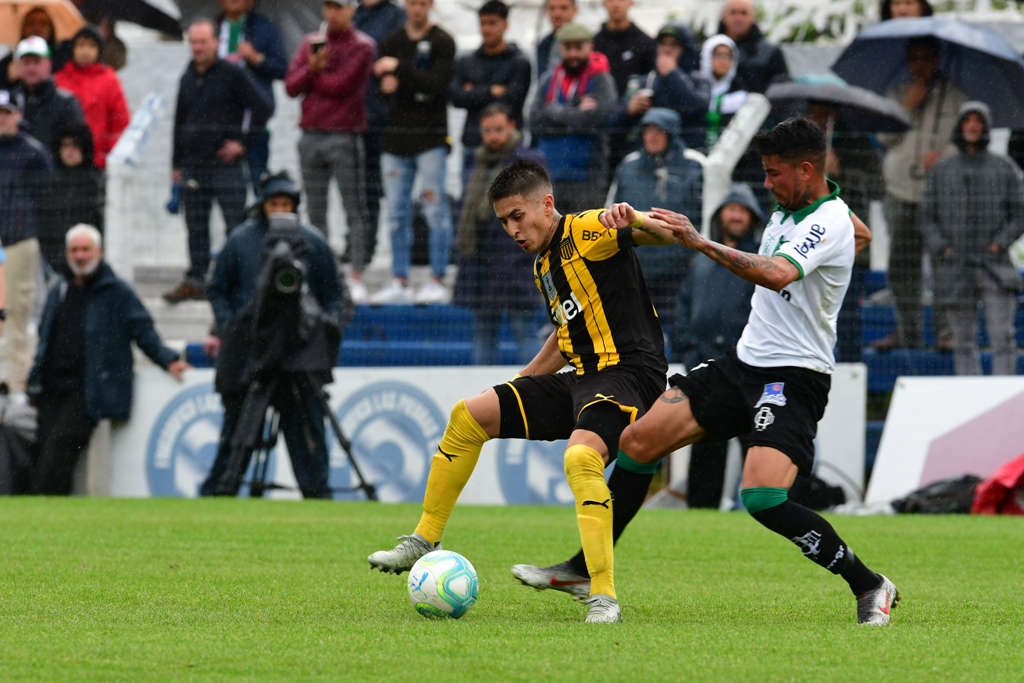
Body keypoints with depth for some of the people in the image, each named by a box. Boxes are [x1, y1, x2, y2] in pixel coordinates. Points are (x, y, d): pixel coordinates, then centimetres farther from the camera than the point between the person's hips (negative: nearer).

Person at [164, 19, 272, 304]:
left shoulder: (233, 75, -5)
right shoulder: (187, 79, 14)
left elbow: (262, 107, -7)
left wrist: (243, 141, -10)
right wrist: (176, 163, 17)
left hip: (225, 163, -6)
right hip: (193, 165, 6)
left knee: (236, 224, -5)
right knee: (196, 227, 8)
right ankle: (195, 280, 12)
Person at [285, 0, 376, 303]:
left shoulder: (362, 46, -1)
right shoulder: (311, 44, 14)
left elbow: (341, 85, -11)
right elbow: (291, 85, 6)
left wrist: (312, 74, 2)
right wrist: (312, 67, -11)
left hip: (344, 137, -6)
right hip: (311, 136, 6)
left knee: (354, 210, -6)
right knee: (316, 212, 7)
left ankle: (357, 277, -9)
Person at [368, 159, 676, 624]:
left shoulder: (587, 232, -9)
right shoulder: (543, 267, 18)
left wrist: (631, 218, -40)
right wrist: (519, 383, 31)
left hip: (628, 372, -10)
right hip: (579, 377, 10)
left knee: (580, 457, -36)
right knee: (469, 416, 8)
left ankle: (604, 597, -32)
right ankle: (424, 542, 20)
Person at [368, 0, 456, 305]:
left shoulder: (442, 43, -2)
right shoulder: (392, 42, 14)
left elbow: (437, 84, -12)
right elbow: (384, 82, 10)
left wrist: (400, 69, -19)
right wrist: (387, 83, -13)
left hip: (431, 136, -5)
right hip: (396, 136, 5)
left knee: (436, 209, -6)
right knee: (397, 213, 5)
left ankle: (437, 281, -4)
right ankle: (399, 283, 8)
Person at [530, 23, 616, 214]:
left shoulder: (600, 81, 0)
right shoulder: (550, 82, 13)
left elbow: (593, 119, -16)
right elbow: (536, 121, -1)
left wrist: (555, 113, -6)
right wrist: (575, 113, -7)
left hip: (587, 179, -5)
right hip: (550, 176, 5)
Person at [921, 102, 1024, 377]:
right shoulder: (941, 171, 9)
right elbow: (926, 216, 9)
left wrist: (1001, 243, -8)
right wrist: (941, 249, -4)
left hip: (995, 268, -2)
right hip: (956, 268, 2)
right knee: (964, 341, 4)